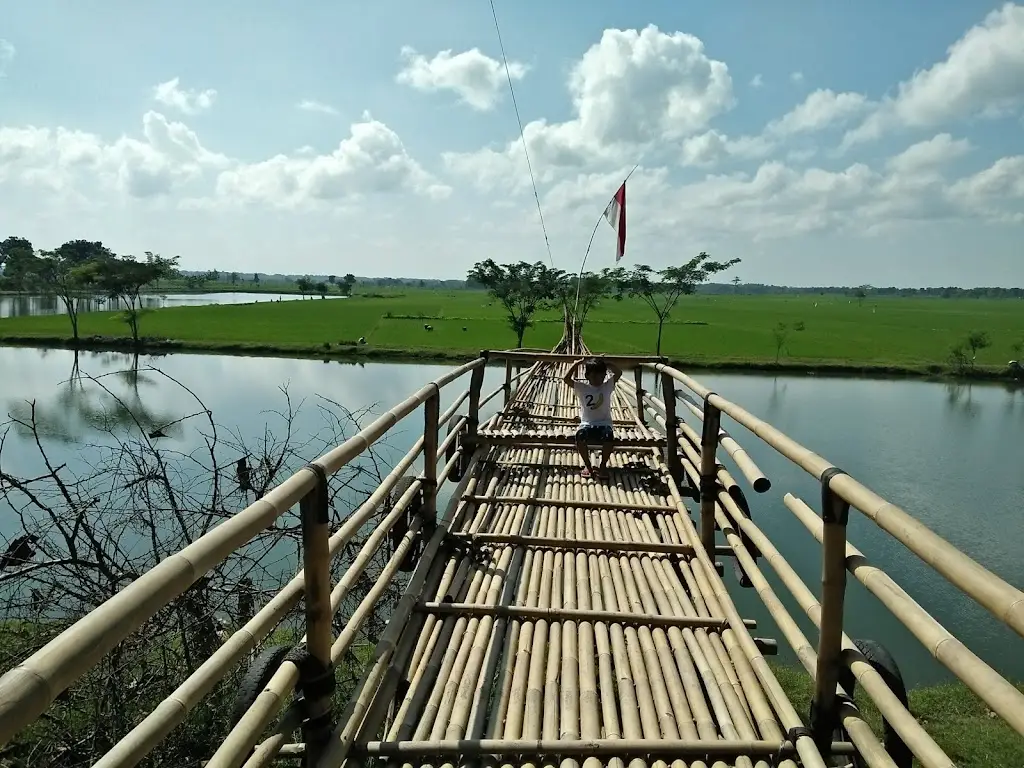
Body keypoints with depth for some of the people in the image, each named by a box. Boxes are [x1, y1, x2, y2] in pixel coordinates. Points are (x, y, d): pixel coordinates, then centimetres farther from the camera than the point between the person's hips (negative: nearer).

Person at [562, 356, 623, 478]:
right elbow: (566, 378, -12)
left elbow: (619, 373, -9)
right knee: (580, 436, -33)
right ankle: (587, 465, -8)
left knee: (608, 436, -34)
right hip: (587, 424, 0)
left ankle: (603, 465, -7)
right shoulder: (582, 387, 1)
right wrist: (577, 363, -9)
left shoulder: (607, 386, 4)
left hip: (604, 423, 0)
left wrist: (606, 364, -6)